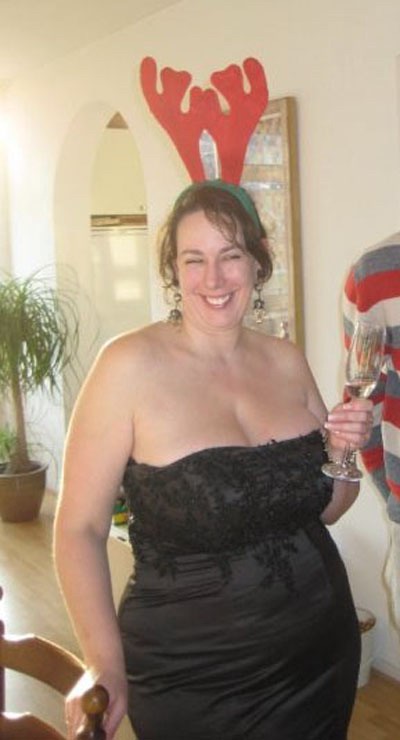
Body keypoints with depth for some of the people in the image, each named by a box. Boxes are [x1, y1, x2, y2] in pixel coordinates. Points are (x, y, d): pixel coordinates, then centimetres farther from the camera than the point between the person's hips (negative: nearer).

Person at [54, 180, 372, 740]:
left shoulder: (287, 361, 0)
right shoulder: (130, 364, -15)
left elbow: (324, 508, 10)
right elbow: (80, 528, -12)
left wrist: (346, 452, -9)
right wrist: (107, 665, -18)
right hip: (193, 681, -5)